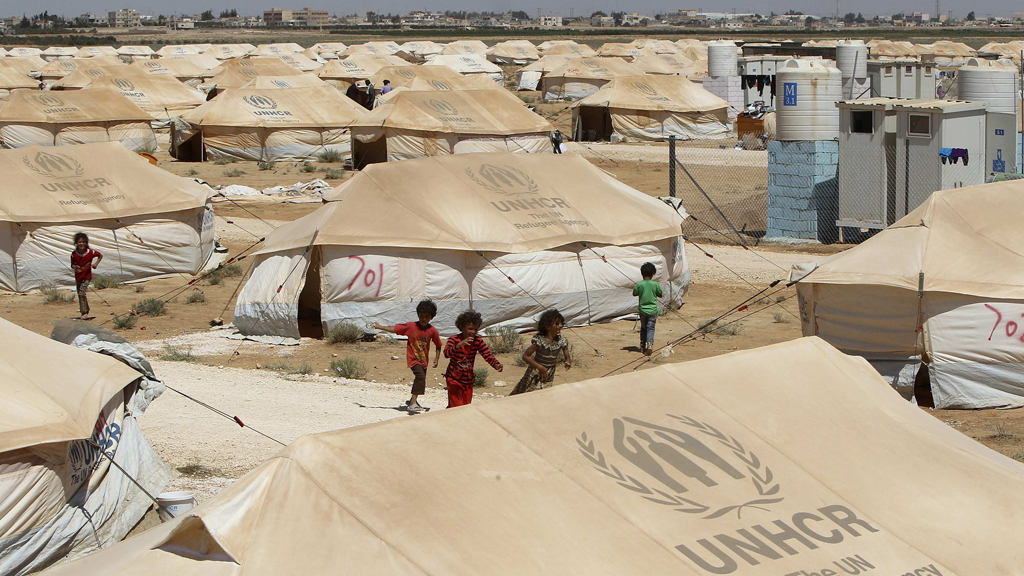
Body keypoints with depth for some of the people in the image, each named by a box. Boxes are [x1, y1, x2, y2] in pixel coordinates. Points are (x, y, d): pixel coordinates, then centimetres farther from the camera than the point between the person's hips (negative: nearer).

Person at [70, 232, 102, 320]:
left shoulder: (90, 252, -14)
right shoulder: (74, 254, -9)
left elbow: (100, 256, 1)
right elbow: (72, 264, 1)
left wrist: (96, 263, -14)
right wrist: (75, 267, -23)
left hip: (87, 276, -4)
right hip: (78, 276, 4)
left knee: (82, 293, -18)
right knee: (80, 294, 12)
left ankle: (84, 312, -15)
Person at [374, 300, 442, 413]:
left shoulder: (433, 331, -7)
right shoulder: (411, 326, -11)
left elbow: (438, 346, 5)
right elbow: (394, 329, -2)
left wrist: (436, 358, -4)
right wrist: (379, 327, -4)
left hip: (423, 360, 5)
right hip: (413, 358, -5)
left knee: (420, 380, 20)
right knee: (420, 376, -26)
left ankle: (412, 400, 47)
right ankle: (412, 403, -30)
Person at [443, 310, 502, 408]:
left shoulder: (478, 341, -4)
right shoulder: (454, 339, -15)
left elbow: (488, 355, -10)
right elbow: (447, 353, -32)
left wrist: (496, 365, -31)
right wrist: (460, 344, -49)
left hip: (468, 380, 5)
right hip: (454, 379, -5)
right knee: (456, 406, -12)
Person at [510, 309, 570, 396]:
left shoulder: (562, 340, -11)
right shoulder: (539, 340, -25)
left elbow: (567, 358, -2)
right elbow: (525, 356, -25)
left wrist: (568, 362, -28)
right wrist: (540, 367, -35)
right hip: (535, 375, -4)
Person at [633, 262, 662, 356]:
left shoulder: (639, 285, -9)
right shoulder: (655, 284, -10)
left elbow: (634, 293, 5)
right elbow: (660, 295, 3)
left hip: (642, 310, 1)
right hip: (653, 310, -1)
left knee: (643, 328, 16)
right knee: (650, 328, 1)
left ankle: (643, 346, 22)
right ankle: (650, 344, -20)